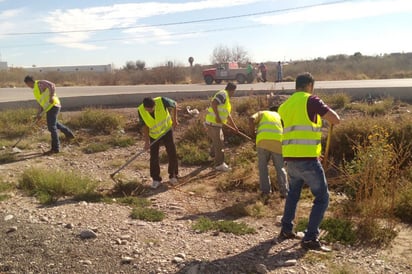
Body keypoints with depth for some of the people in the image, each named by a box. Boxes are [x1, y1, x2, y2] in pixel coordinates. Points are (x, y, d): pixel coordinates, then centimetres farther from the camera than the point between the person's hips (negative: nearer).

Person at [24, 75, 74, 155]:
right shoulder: (35, 89, 21)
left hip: (53, 105, -11)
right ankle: (69, 133, 46)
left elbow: (52, 86, -23)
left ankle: (55, 148, -4)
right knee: (53, 123, 31)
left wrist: (51, 96, -33)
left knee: (52, 127, -9)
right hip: (49, 107, 11)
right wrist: (39, 113, 17)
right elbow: (41, 102, 24)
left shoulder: (40, 83, -8)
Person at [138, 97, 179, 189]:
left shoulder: (162, 101, -30)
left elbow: (174, 104, -9)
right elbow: (145, 126, -12)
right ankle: (156, 179, 13)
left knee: (172, 152, -4)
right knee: (154, 156, -2)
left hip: (166, 130, 0)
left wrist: (174, 119, -10)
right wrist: (147, 141, -18)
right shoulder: (141, 110, -25)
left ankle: (173, 176, 14)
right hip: (153, 134, 1)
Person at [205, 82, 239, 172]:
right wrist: (217, 116, -28)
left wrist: (234, 126, 23)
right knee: (219, 143, -6)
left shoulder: (227, 98, 19)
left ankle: (213, 153, 51)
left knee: (220, 138, 29)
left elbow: (228, 115, 23)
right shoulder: (223, 94, -12)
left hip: (216, 123, 10)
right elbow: (213, 103, -28)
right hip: (213, 123, -10)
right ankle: (219, 164, -1)